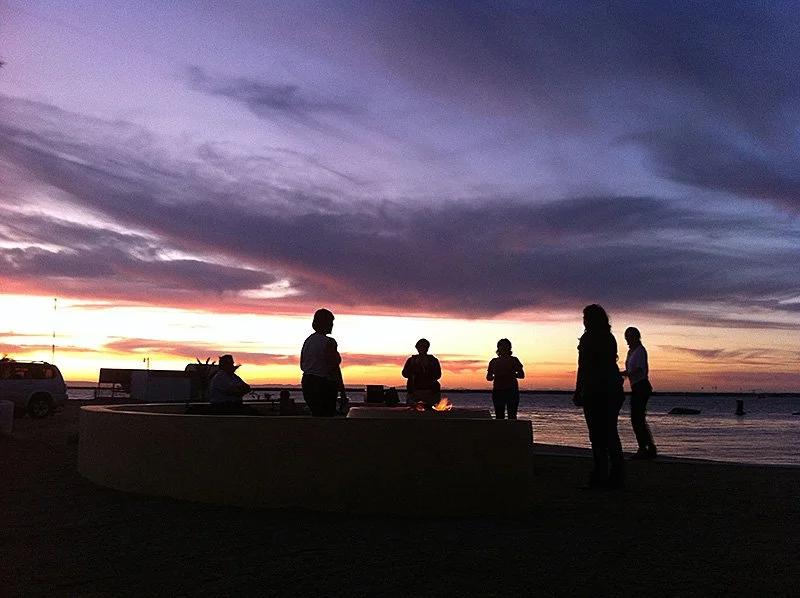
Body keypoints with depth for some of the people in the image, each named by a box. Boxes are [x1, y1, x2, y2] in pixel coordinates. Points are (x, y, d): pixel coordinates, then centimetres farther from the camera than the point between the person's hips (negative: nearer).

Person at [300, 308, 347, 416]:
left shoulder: (308, 341, 11)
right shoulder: (328, 342, -14)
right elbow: (335, 369, -16)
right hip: (324, 386, -9)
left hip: (307, 383, 9)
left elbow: (302, 366, 18)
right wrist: (343, 393, -14)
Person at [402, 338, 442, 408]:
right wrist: (415, 364, -7)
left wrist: (427, 365, -9)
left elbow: (438, 375, -1)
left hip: (431, 393, 0)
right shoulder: (411, 360, 13)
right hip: (414, 392, 1)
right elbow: (405, 374, 0)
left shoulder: (433, 360, 11)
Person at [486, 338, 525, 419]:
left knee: (512, 416, -8)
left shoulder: (514, 360, 7)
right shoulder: (494, 361, 12)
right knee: (499, 416, 0)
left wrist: (511, 375, -12)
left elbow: (522, 375, 5)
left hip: (512, 390, -2)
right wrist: (494, 377, -8)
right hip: (498, 391, 2)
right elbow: (488, 377, 14)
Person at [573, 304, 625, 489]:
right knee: (611, 433, 11)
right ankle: (616, 477, 13)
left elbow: (583, 368, -12)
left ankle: (601, 475, -6)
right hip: (613, 391, 7)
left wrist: (578, 392, -9)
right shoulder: (610, 338, 11)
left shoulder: (587, 339, -9)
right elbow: (610, 364, 15)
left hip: (594, 391, -7)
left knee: (597, 435, -5)